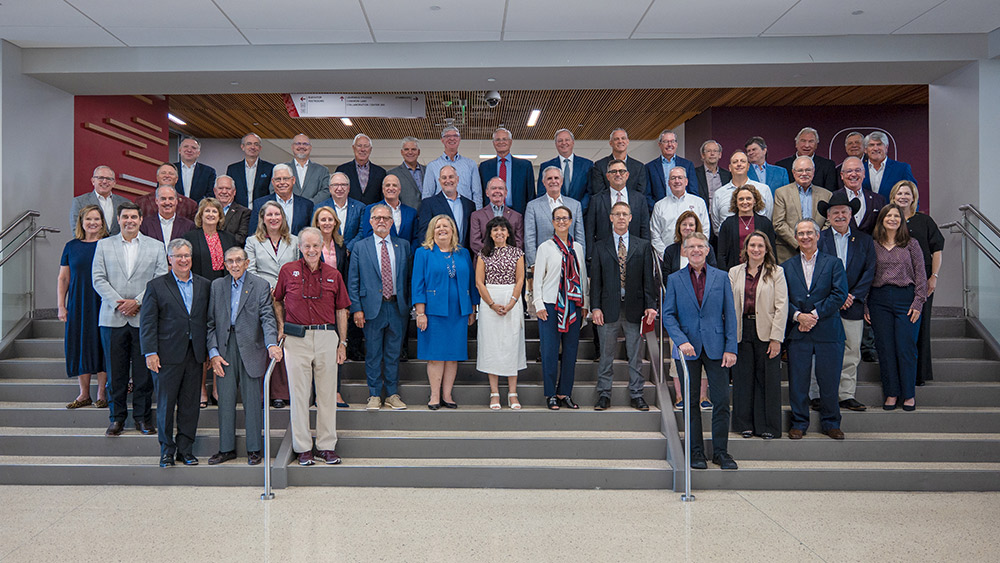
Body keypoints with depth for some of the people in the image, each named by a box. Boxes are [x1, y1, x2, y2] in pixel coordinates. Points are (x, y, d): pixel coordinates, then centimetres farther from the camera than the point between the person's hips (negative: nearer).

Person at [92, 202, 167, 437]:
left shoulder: (156, 246, 8)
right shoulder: (104, 245, 11)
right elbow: (99, 279, 3)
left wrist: (137, 302, -11)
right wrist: (118, 303, -9)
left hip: (144, 318, -1)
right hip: (113, 318, 1)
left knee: (144, 371, 2)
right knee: (115, 372, 5)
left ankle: (143, 418, 12)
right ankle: (117, 418, 16)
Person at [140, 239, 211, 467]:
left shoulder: (204, 285, 10)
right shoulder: (156, 286, 2)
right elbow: (147, 322, -2)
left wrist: (210, 350, 7)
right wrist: (150, 352, -9)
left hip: (195, 354, 3)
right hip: (169, 354, -2)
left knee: (190, 403, 7)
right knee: (166, 403, 3)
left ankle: (185, 448, 18)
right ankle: (167, 450, 15)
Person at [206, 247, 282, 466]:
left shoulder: (261, 286, 1)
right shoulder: (216, 286, 10)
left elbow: (267, 317, -8)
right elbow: (210, 322, 8)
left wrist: (272, 344, -24)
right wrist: (213, 352, -2)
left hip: (251, 348, -3)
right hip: (225, 348, 3)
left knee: (253, 401, 4)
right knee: (225, 400, 7)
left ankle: (254, 449, 14)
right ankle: (226, 448, 20)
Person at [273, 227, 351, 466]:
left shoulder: (333, 275, 5)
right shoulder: (288, 271, 4)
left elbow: (341, 311, 8)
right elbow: (277, 300, 17)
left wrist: (342, 343, 5)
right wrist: (281, 326, 4)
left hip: (326, 337, 1)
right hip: (296, 338, -1)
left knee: (327, 393, 6)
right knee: (299, 394, 4)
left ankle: (327, 446, 16)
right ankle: (303, 447, 15)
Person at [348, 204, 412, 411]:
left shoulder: (403, 245, 9)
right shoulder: (360, 247, 4)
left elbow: (409, 276, 9)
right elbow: (353, 281, 3)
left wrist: (410, 305, 3)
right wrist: (356, 308, -5)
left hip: (398, 307, 2)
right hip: (373, 307, -1)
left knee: (394, 353, 8)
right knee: (373, 354, 5)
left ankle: (392, 394, 18)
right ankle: (374, 395, 16)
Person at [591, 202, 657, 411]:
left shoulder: (643, 246, 9)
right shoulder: (600, 247, 7)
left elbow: (648, 278, 6)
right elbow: (595, 280, 3)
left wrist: (650, 305, -3)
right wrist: (595, 307, -5)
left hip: (635, 309, 0)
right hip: (609, 309, 0)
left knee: (635, 355, 7)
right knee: (606, 355, 5)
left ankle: (636, 394, 17)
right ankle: (604, 394, 15)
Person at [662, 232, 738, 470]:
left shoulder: (721, 277, 6)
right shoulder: (674, 279, 4)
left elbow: (730, 314, 4)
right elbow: (668, 314, 0)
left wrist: (731, 348, -4)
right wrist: (681, 341, -14)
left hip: (716, 347, 1)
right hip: (688, 349, 0)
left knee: (722, 401, 0)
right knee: (690, 403, 5)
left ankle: (721, 452, 13)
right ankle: (696, 452, 16)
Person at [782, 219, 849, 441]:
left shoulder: (833, 263, 7)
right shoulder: (786, 266, 11)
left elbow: (839, 294, -5)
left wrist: (815, 314, -13)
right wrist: (798, 316, -13)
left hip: (828, 331, -1)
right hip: (797, 332, 1)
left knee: (829, 381, 5)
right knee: (797, 381, 3)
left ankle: (831, 423, 21)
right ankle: (799, 423, 16)